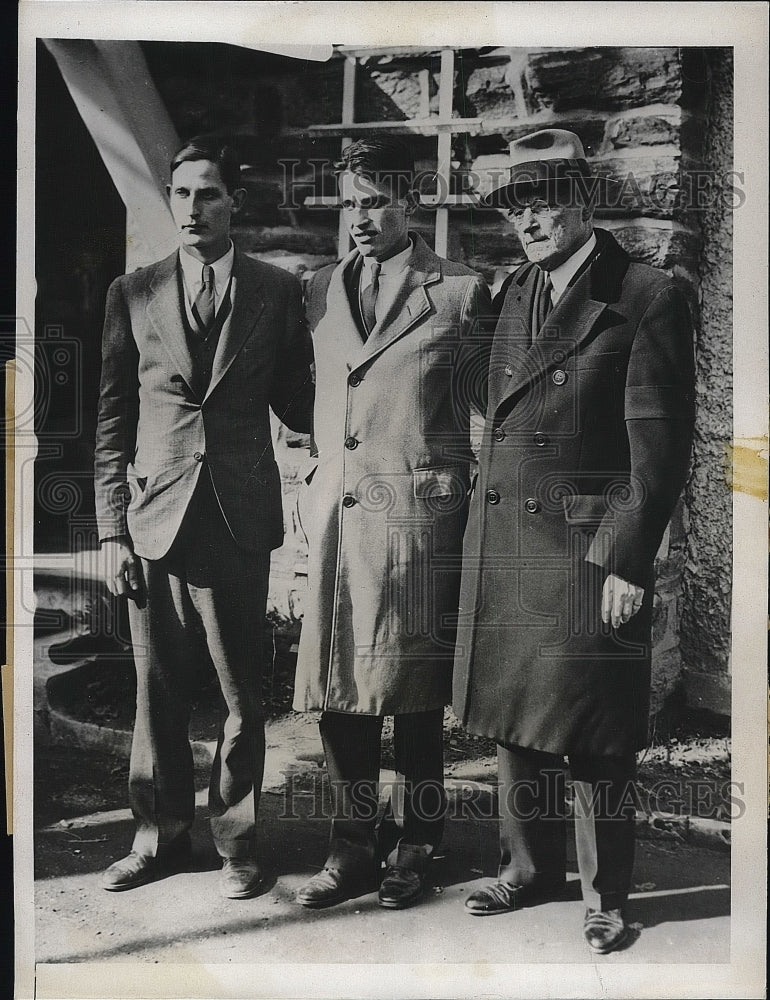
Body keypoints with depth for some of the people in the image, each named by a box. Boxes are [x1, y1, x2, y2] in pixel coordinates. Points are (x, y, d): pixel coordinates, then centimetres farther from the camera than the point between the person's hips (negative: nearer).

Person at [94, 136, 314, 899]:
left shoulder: (277, 292, 4)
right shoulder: (133, 294, 7)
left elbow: (297, 404, 10)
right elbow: (112, 423, 6)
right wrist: (111, 530, 1)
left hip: (238, 518, -1)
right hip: (154, 515, 1)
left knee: (240, 693, 6)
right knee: (158, 689, 10)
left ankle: (235, 839, 23)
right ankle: (160, 835, 27)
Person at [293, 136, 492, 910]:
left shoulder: (459, 294, 1)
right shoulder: (321, 292, 14)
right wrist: (317, 485, 14)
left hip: (417, 515, -4)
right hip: (335, 512, 4)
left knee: (414, 692, 4)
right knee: (337, 685, 6)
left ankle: (415, 846, 20)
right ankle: (352, 848, 20)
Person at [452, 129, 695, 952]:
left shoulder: (646, 299, -8)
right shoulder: (512, 295, 12)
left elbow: (661, 446, -11)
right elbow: (498, 418, 13)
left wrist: (627, 560, -14)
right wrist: (481, 534, 7)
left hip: (590, 547, -6)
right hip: (501, 543, 6)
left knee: (591, 736, 3)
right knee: (512, 719, 15)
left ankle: (605, 896, 22)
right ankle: (528, 869, 33)